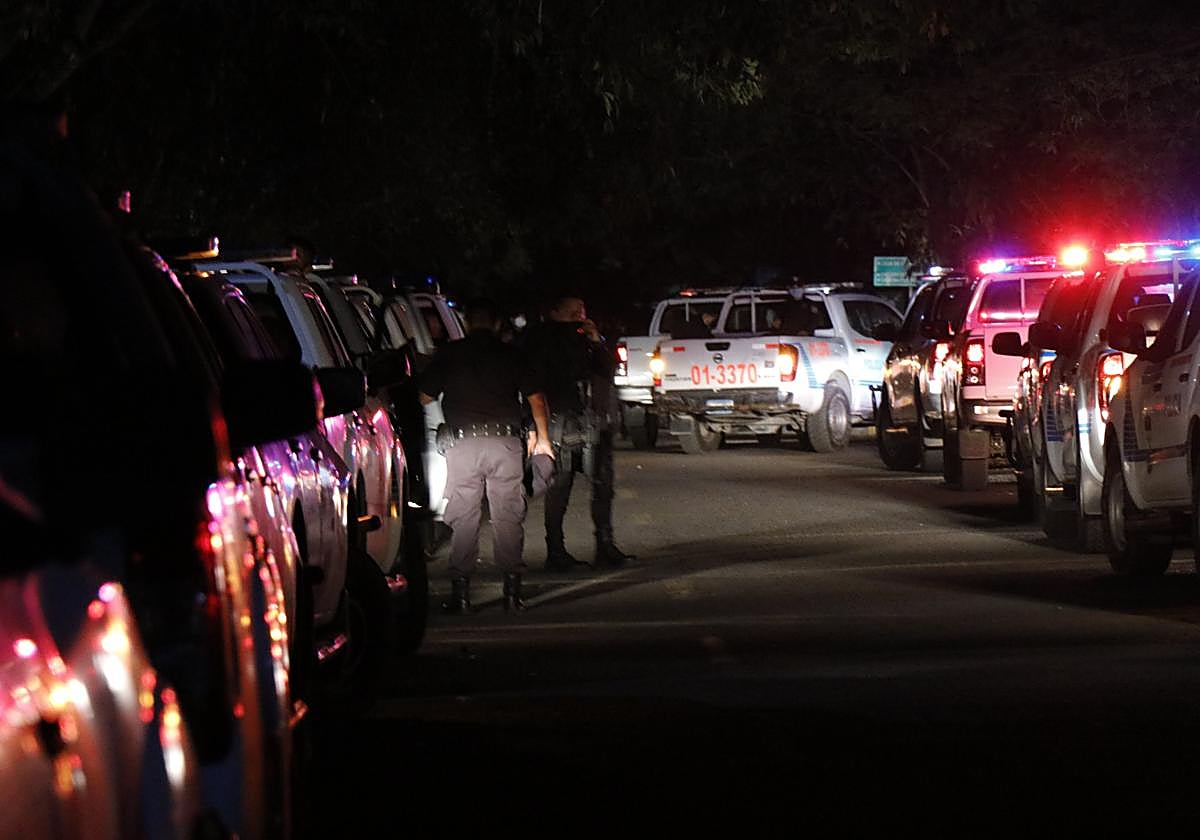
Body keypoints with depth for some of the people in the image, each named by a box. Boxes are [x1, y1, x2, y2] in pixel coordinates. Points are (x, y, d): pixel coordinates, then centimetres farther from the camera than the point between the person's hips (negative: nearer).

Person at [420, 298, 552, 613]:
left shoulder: (449, 354, 5)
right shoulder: (510, 354, 7)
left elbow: (424, 398, 8)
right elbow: (536, 399, 6)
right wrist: (542, 439, 19)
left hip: (464, 443, -1)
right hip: (505, 442, 1)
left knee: (463, 519, 3)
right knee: (508, 517, 6)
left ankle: (461, 591, -1)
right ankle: (512, 589, 3)